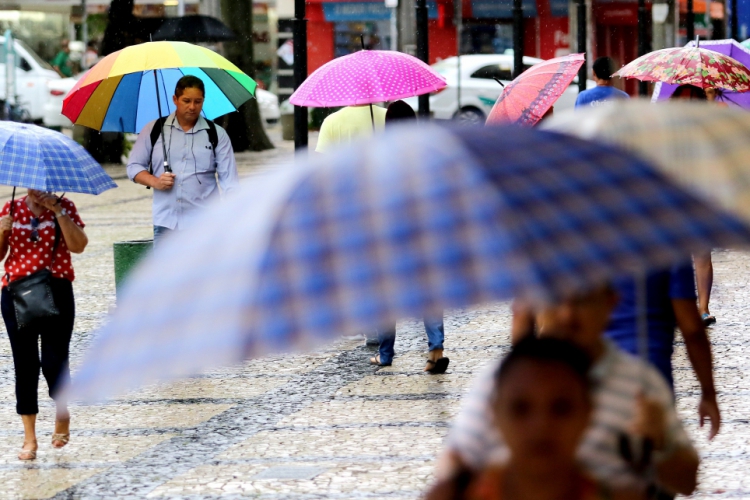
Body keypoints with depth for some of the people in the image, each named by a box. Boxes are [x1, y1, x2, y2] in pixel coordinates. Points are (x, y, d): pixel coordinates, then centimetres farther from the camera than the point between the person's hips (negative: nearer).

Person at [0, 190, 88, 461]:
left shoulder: (63, 207, 2)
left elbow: (78, 246, -13)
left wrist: (58, 212, -18)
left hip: (56, 293, -2)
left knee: (54, 361, -6)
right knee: (24, 364, 2)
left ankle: (62, 412, 26)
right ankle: (29, 438, 9)